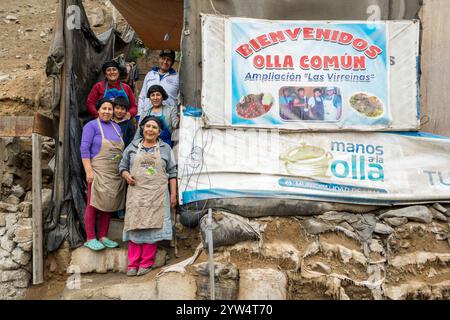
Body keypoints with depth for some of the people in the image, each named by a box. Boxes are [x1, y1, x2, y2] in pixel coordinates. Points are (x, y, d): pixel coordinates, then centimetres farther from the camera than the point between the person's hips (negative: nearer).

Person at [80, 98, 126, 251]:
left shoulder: (117, 127, 16)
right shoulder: (91, 125, -2)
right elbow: (84, 149, -9)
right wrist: (89, 171, -16)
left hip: (115, 174, 6)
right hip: (98, 172, -6)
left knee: (108, 204, 9)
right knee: (94, 204, -3)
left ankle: (103, 237, 17)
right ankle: (90, 239, 5)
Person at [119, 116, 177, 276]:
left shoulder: (165, 148, 9)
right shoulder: (132, 147, 12)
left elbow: (172, 173, 8)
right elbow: (122, 166, 15)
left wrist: (173, 194, 2)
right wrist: (127, 176, -7)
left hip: (157, 194, -1)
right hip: (136, 192, 1)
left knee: (152, 226, -2)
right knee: (135, 226, 1)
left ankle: (146, 263, 6)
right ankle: (133, 263, 7)